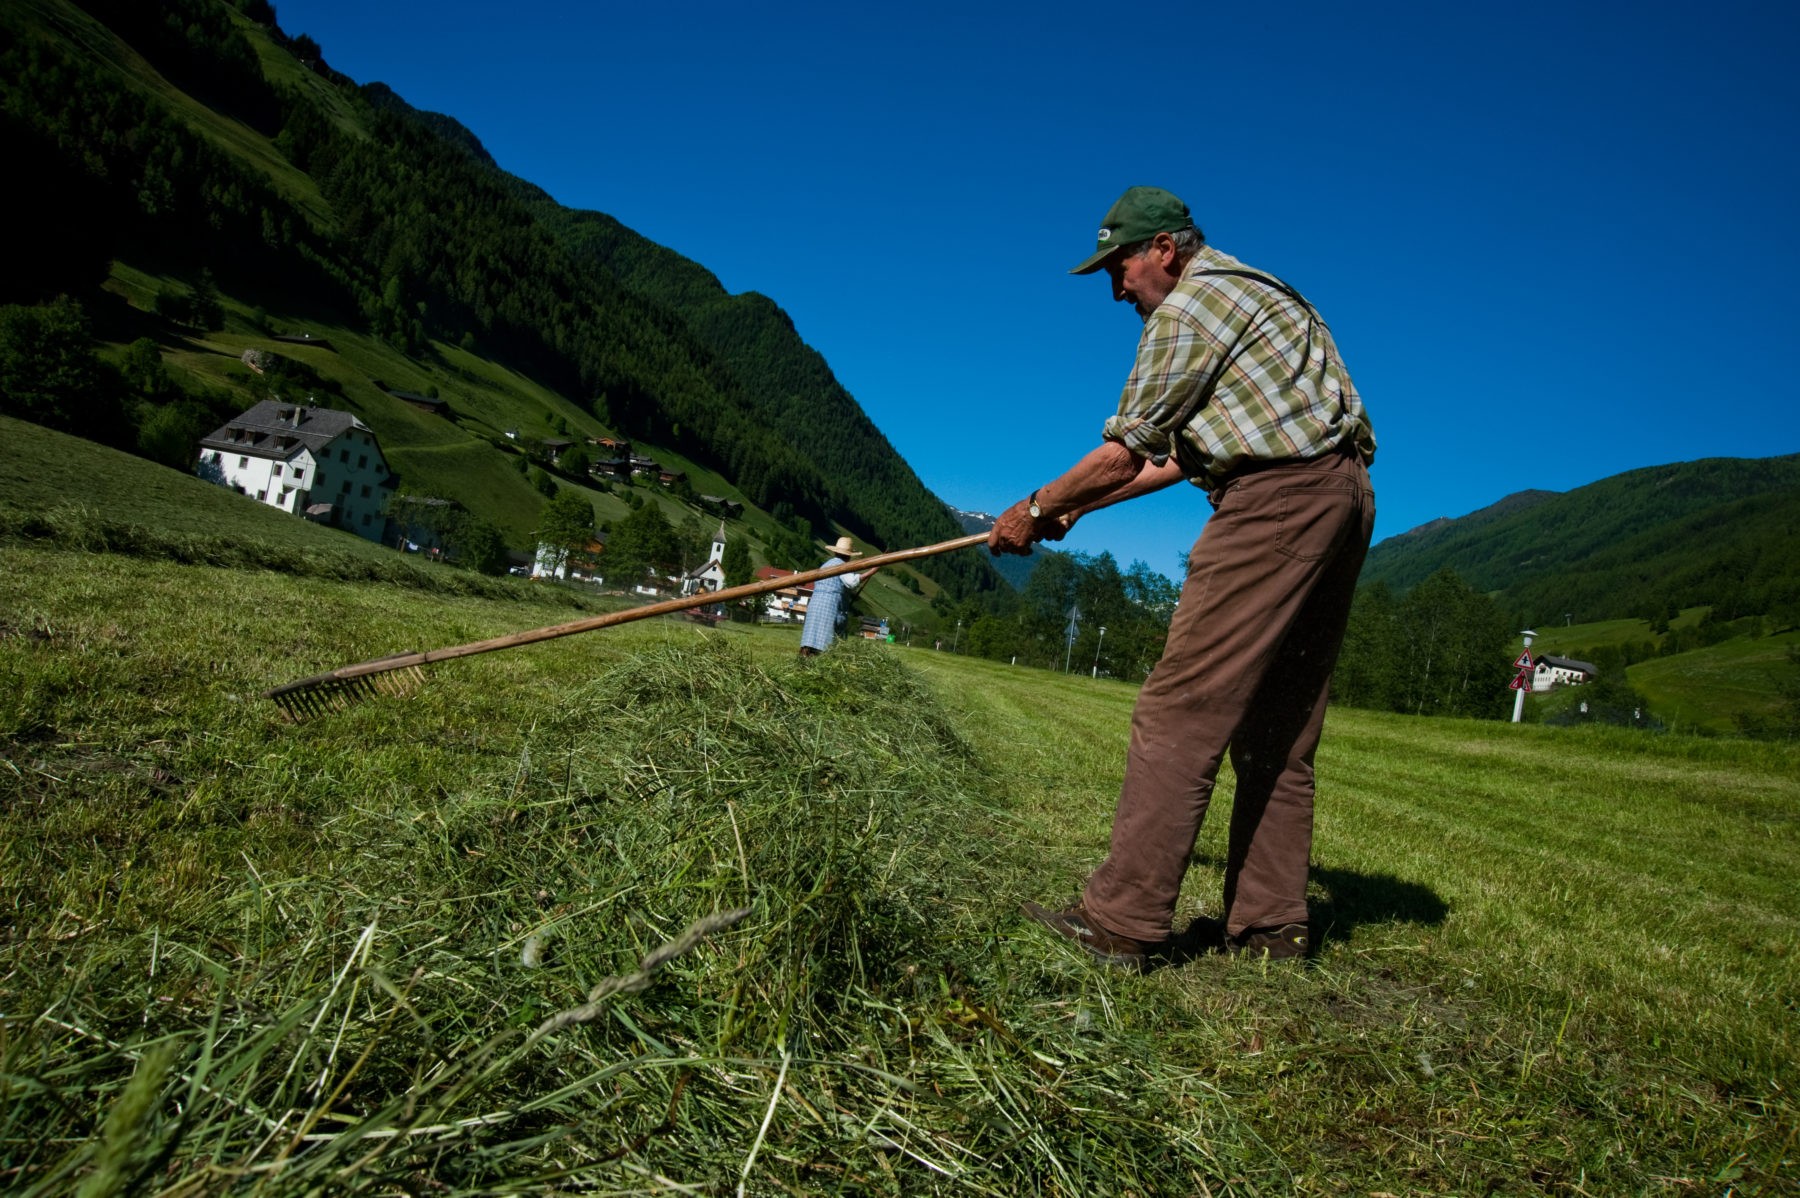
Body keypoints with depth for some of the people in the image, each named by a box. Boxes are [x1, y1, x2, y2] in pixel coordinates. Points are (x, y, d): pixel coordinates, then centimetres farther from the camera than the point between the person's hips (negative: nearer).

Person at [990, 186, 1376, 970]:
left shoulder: (1185, 309, -2)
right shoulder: (1248, 290, 28)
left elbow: (1125, 452, -3)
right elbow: (1181, 455, 26)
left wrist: (1038, 510, 10)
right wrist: (1078, 506, 26)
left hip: (1277, 497, -10)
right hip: (1344, 494, 10)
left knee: (1181, 710, -12)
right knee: (1280, 728, 10)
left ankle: (1123, 920, -11)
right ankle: (1271, 924, 13)